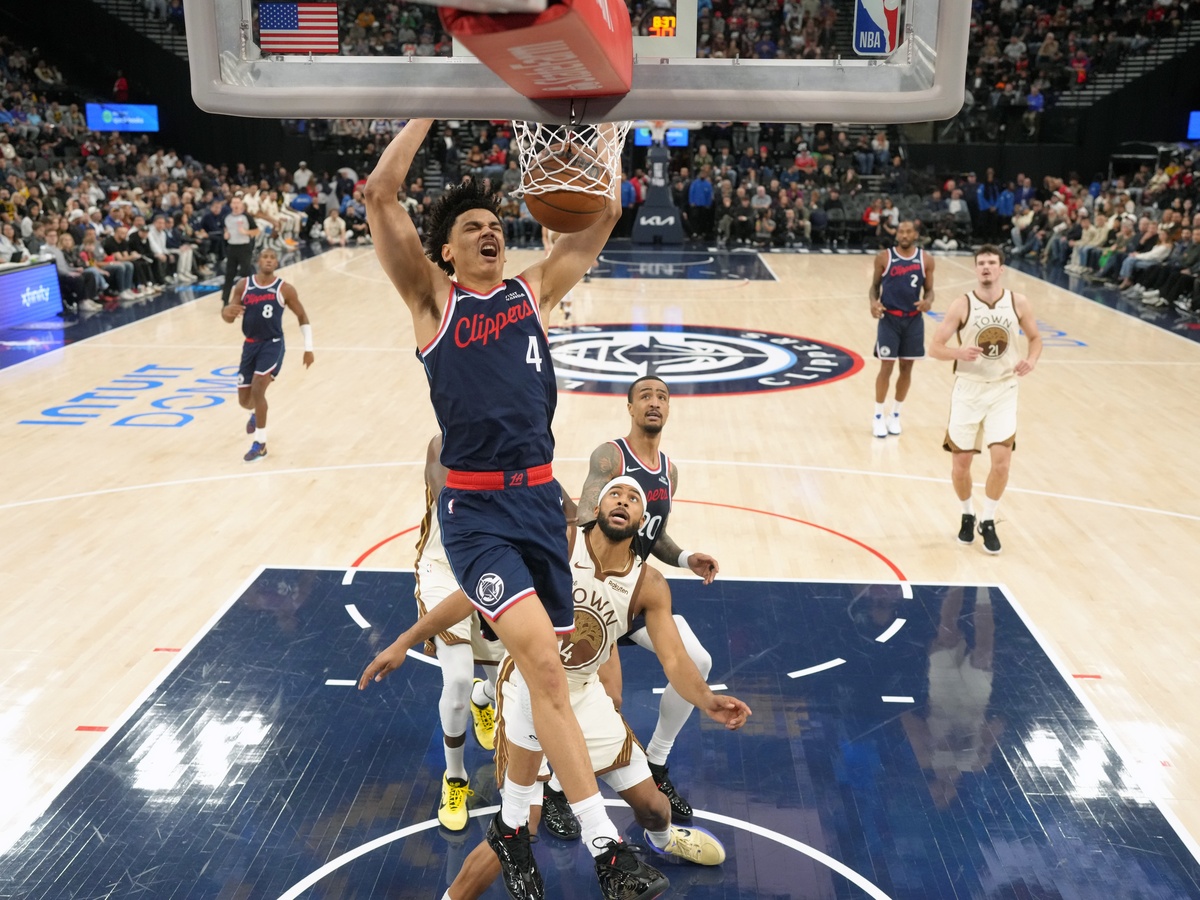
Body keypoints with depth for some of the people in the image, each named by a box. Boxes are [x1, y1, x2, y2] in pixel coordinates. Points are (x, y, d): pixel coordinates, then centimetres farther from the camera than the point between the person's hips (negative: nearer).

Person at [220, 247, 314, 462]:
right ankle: (256, 413, 49)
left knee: (258, 389, -20)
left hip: (273, 344, -3)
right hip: (250, 344, 3)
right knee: (244, 400, 8)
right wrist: (228, 310, -22)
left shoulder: (284, 289, -6)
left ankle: (260, 444, -5)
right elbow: (228, 317, 4)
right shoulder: (244, 286, 0)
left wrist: (308, 347, 0)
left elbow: (302, 316, 5)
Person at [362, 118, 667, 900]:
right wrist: (434, 107, -3)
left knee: (539, 669, 11)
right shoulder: (433, 299, 3)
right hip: (475, 508, -4)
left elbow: (604, 214, 12)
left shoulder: (533, 290, 13)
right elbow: (381, 195, -7)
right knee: (541, 659, -20)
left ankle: (512, 822, 31)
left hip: (540, 498, 5)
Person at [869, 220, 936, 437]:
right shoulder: (883, 257, -4)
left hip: (914, 320, 2)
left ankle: (895, 415, 23)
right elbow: (875, 285, 3)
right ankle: (879, 417, 11)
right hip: (889, 318, -2)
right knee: (886, 367, -2)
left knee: (906, 367, 8)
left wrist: (928, 301, -16)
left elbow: (929, 289, 6)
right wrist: (874, 302, -17)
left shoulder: (926, 260, 0)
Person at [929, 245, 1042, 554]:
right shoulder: (962, 304, -9)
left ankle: (988, 522, 14)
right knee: (961, 463, 4)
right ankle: (967, 516, 32)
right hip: (968, 390, -1)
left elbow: (1035, 338, 10)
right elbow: (935, 348, -9)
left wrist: (1031, 360, -12)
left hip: (1003, 391, 1)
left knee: (1002, 462, -9)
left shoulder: (1018, 303, -4)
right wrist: (960, 352, -30)